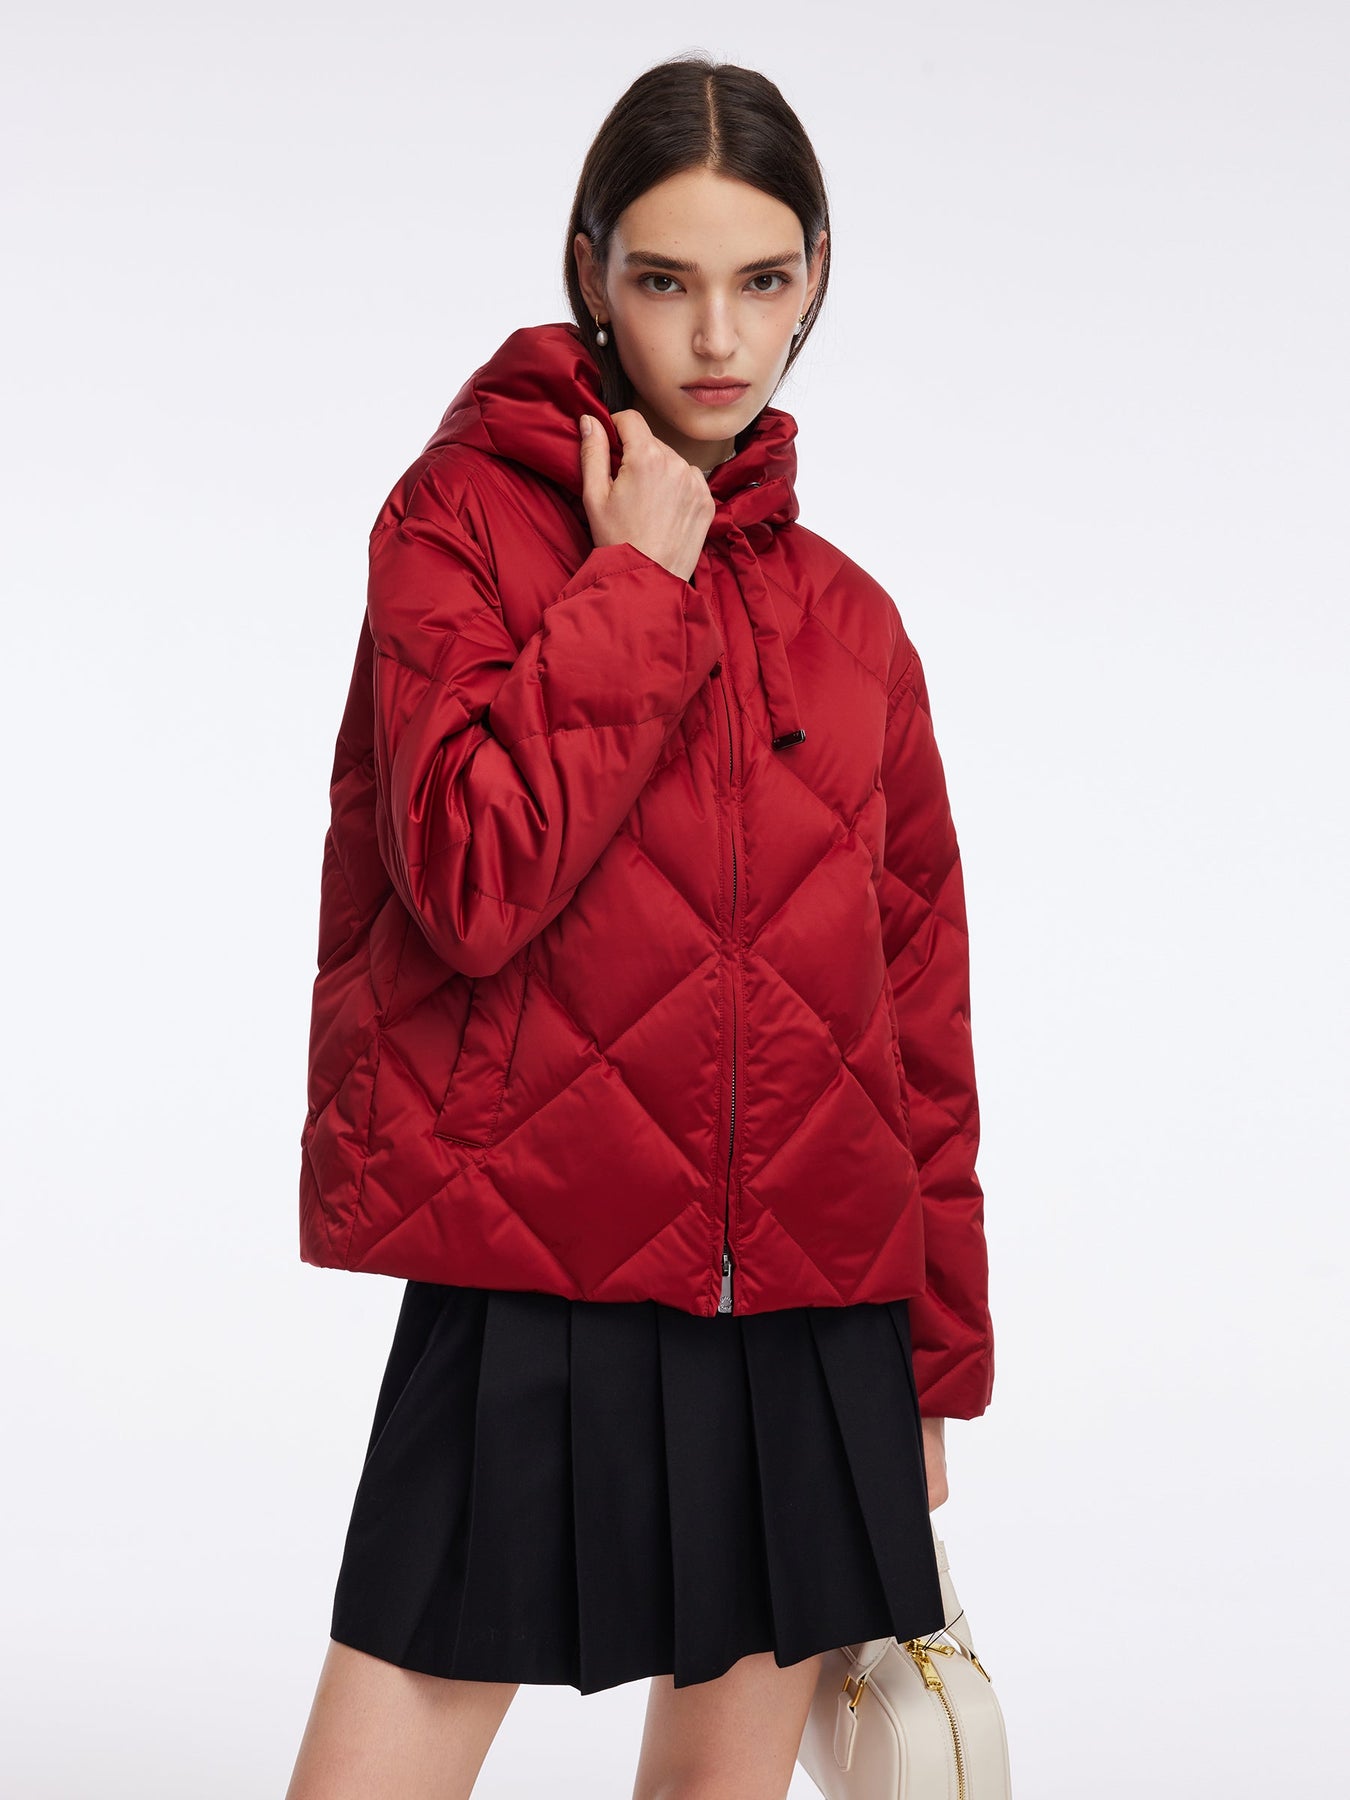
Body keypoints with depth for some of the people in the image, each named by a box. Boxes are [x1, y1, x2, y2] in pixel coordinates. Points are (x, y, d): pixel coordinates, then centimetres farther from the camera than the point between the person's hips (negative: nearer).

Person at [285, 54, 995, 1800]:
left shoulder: (848, 619, 11)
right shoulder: (465, 515, -1)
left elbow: (919, 997, 14)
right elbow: (478, 883, -16)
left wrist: (936, 1358, 14)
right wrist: (638, 585, -10)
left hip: (811, 1327, 4)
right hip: (531, 1302, -4)